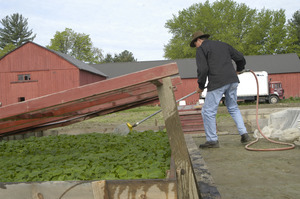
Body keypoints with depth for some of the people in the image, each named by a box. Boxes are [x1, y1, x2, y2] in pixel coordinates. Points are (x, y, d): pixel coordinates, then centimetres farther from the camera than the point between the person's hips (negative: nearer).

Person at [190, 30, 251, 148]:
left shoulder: (201, 49, 4)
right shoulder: (223, 45, 23)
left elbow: (203, 69, -9)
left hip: (217, 83, -7)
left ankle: (212, 140, 5)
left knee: (208, 111, 2)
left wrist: (200, 86, 4)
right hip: (232, 81, 7)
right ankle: (244, 134, 14)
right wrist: (238, 69, 42)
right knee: (233, 108, 21)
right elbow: (240, 57, 23)